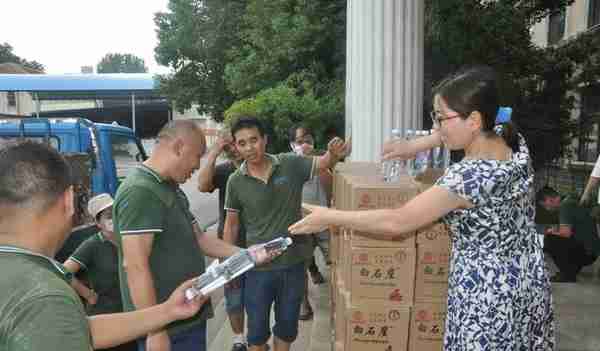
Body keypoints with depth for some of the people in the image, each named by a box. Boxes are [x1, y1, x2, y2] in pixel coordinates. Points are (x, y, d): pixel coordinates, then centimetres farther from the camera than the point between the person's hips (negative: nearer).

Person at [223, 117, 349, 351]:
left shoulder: (290, 165, -8)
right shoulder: (236, 182, -8)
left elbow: (324, 163, 1)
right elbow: (231, 224, 1)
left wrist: (334, 153, -23)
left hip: (294, 262, 1)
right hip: (258, 267, -1)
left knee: (288, 326, 21)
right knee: (257, 329, 16)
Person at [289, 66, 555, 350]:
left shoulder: (468, 176, -31)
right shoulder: (515, 141, -7)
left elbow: (397, 223, -26)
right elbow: (452, 134, 15)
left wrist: (329, 217, -19)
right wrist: (412, 146, 10)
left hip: (487, 297, -8)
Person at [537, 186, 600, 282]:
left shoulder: (565, 206, -15)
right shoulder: (568, 202, 13)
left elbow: (566, 233, -26)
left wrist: (551, 231, -8)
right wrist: (555, 229, 7)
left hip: (587, 252, -10)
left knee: (548, 241, -19)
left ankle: (568, 275, -9)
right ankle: (571, 271, 14)